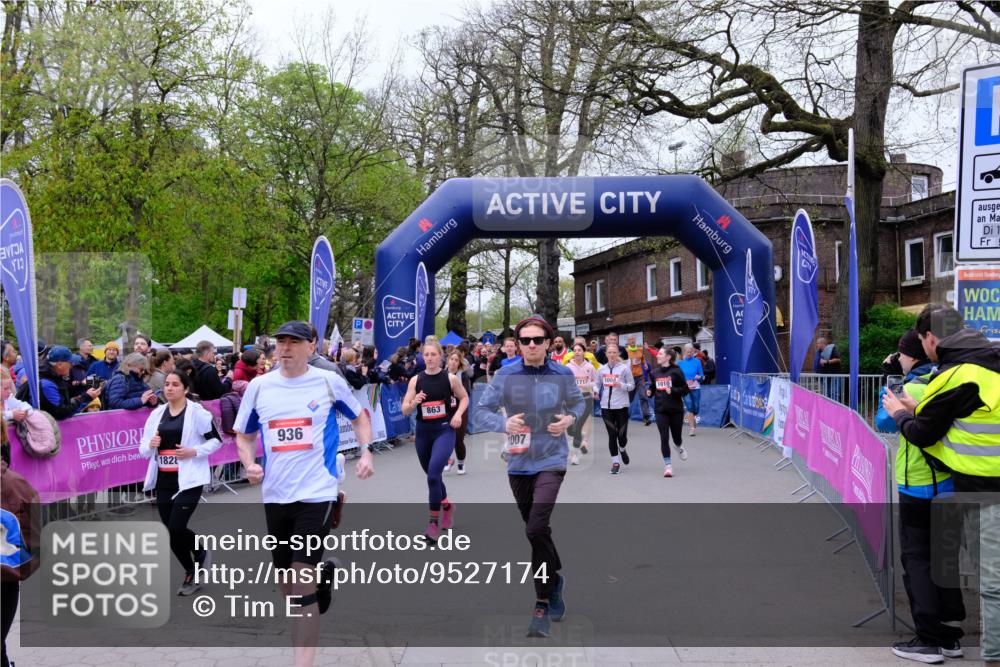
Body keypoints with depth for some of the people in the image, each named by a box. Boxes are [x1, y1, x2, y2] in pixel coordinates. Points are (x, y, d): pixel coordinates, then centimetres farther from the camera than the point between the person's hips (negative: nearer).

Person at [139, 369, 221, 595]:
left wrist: (194, 452, -16)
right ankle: (191, 574, 27)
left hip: (188, 480, -6)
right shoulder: (157, 414, 9)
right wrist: (150, 445, -11)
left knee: (176, 528, -15)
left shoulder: (197, 413, -6)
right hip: (163, 480, 6)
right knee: (171, 533, 8)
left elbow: (216, 441, -2)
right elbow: (143, 449, 12)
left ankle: (201, 552, 17)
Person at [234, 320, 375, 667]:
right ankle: (323, 573, 50)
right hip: (275, 495, 4)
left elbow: (360, 416, 13)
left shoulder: (328, 381, -3)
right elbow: (244, 436, 15)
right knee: (288, 586, 16)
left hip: (316, 493, -4)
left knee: (302, 584, -13)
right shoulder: (258, 386, 3)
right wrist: (249, 464, -5)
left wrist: (366, 452, -3)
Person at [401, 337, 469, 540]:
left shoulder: (450, 378, -5)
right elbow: (405, 410, 0)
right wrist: (414, 403, -21)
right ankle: (447, 506, 47)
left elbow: (464, 398, 12)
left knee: (433, 474, -19)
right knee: (432, 475, 18)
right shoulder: (415, 380, -1)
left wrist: (458, 414, -6)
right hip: (423, 432, 4)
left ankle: (434, 522, -9)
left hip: (444, 430, -4)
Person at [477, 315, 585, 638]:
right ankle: (555, 578, 42)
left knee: (537, 529, -18)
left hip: (551, 460, -3)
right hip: (518, 462, 3)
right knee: (535, 530, 15)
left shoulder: (563, 374, -2)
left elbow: (577, 402, 15)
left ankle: (542, 605, -6)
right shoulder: (505, 375, -4)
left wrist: (571, 418, -6)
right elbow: (484, 409, 0)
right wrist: (503, 423, -19)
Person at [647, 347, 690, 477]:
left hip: (676, 409, -2)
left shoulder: (676, 372, -8)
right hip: (660, 410, 2)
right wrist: (649, 392, -2)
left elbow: (685, 389, -8)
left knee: (676, 436, 11)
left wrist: (673, 391, -23)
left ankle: (680, 448, 48)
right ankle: (667, 465, 1)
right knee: (664, 438, -5)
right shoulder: (654, 373, 5)